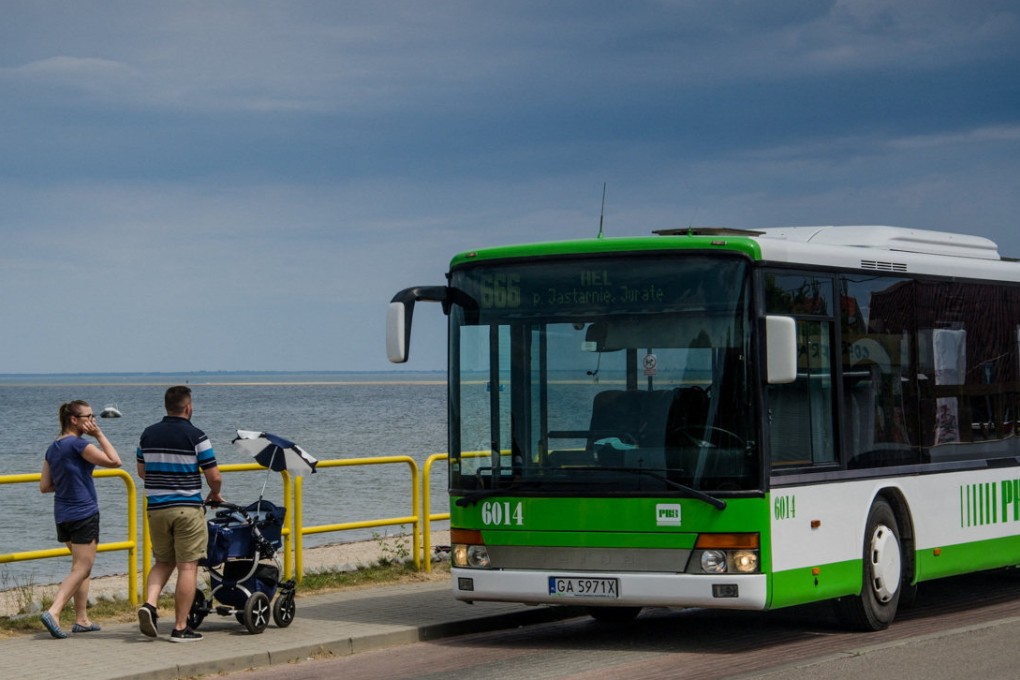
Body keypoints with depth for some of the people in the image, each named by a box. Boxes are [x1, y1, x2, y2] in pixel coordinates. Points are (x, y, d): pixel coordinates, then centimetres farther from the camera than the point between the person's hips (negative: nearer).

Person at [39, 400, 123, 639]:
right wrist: (99, 435, -9)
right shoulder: (78, 444, -15)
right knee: (81, 569, -6)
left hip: (62, 515, 8)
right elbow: (114, 461, -17)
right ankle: (53, 612, -19)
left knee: (82, 566, 17)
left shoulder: (53, 448, 9)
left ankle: (81, 620, 19)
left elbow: (45, 486, 10)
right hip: (84, 513, -8)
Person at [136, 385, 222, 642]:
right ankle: (180, 627, -1)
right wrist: (214, 494, 13)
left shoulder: (148, 435, 5)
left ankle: (149, 604, -6)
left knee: (163, 562, 18)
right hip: (188, 508, -5)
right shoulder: (195, 436, -9)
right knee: (187, 567, 0)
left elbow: (142, 471, 17)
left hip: (156, 508, 5)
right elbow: (214, 477, -9)